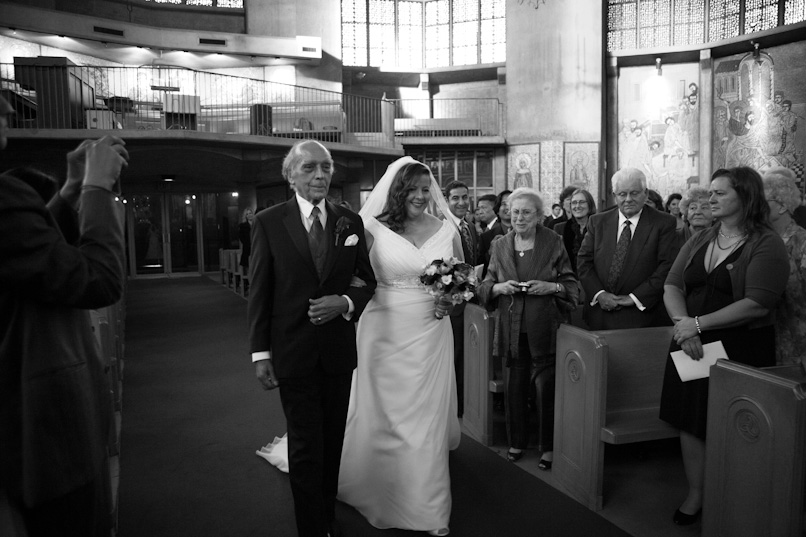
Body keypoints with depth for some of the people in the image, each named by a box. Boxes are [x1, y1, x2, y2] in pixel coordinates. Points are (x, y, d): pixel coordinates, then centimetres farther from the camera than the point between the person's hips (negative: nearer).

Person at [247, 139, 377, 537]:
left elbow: (367, 280, 9)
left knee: (332, 443, 16)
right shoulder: (268, 222, -5)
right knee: (306, 447, 1)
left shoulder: (350, 221, 3)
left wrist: (345, 302, -12)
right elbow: (259, 293, -4)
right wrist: (260, 353, -8)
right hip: (293, 352, -3)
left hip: (339, 350, 3)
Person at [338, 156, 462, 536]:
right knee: (380, 415, 10)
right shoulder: (375, 229, -4)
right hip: (383, 332, -1)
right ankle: (379, 489, 34)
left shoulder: (447, 230, 3)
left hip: (430, 333, 2)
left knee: (427, 418, 9)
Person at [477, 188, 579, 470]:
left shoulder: (553, 242, 1)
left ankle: (548, 446, 17)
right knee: (514, 385, 7)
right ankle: (517, 441, 26)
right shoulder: (500, 245, 8)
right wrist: (499, 287, -10)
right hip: (511, 327, 3)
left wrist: (551, 287, -15)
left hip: (544, 327, -2)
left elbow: (571, 285, 4)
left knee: (546, 386, -1)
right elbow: (486, 285, 11)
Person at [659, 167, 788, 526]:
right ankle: (695, 496, 25)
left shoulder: (766, 244, -8)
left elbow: (758, 304, -19)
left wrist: (699, 324, -20)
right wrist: (683, 324, -15)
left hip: (741, 349, -5)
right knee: (691, 421, 9)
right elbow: (672, 287, 3)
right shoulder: (699, 241, 11)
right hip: (692, 346, 5)